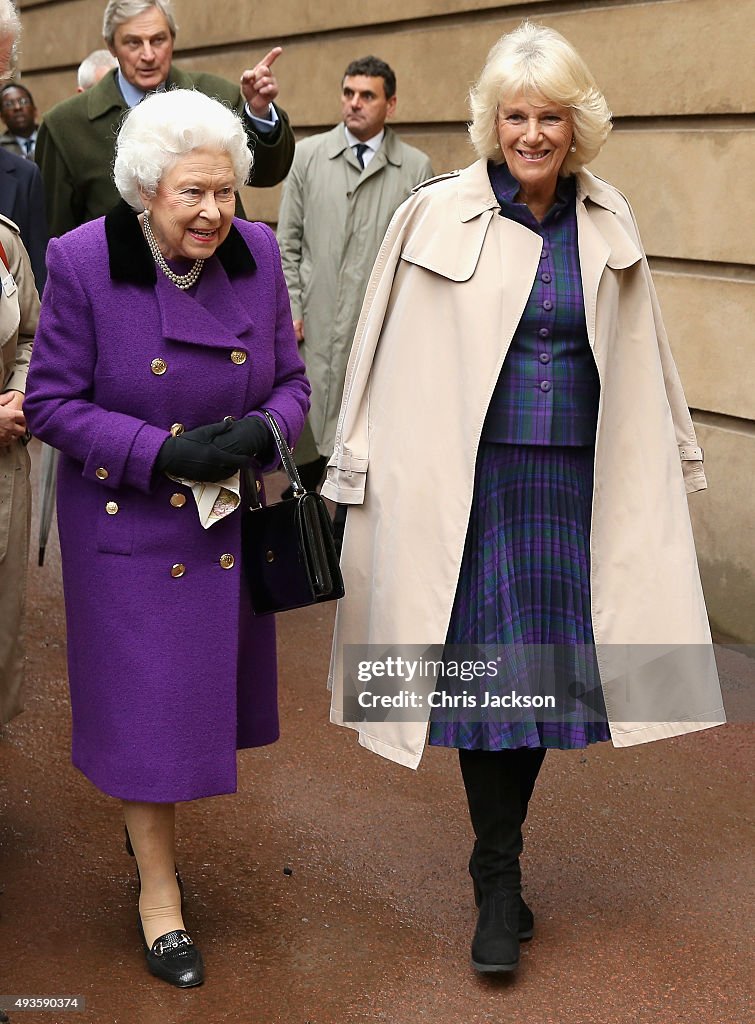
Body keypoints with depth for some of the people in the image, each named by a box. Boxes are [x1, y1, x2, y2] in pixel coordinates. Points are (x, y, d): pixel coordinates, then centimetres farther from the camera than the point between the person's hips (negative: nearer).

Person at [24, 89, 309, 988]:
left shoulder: (257, 252, -5)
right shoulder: (82, 262, -16)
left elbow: (291, 380, 4)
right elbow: (51, 402, -12)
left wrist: (260, 431, -19)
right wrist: (164, 453, -23)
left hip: (230, 523, 4)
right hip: (127, 527, -4)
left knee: (206, 687, 15)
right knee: (144, 704, 3)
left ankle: (153, 824, 42)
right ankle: (159, 893, 21)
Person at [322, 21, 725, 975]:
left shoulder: (606, 222, 6)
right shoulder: (437, 216, -5)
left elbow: (636, 360, 14)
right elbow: (390, 359, -3)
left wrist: (667, 464, 16)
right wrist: (367, 472, -4)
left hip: (573, 482, 4)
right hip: (471, 478, -3)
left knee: (543, 667, 10)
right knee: (487, 669, -2)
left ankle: (501, 853, 30)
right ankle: (498, 883, 12)